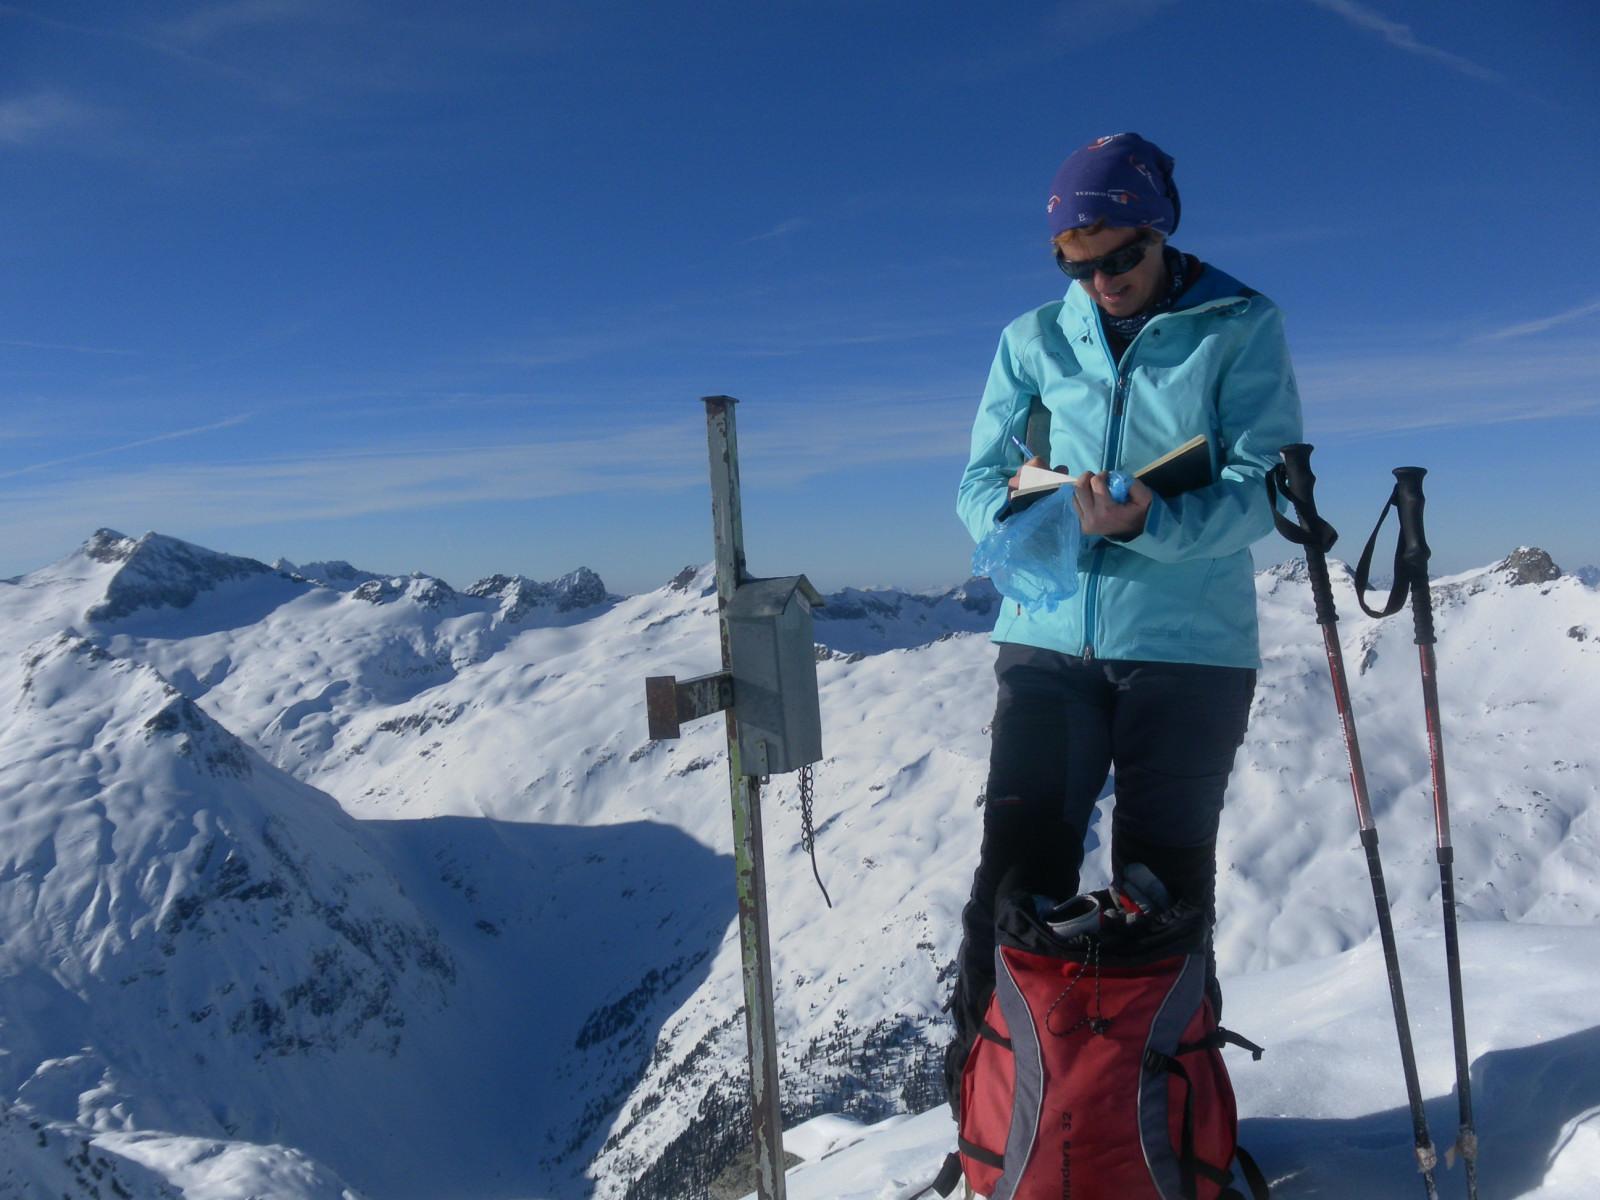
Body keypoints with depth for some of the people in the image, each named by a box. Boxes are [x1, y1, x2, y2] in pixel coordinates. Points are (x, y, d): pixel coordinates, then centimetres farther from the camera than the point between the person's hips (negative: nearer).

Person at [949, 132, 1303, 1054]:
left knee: (1162, 889, 6)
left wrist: (1146, 524, -27)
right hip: (1049, 640, 2)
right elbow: (980, 480, 9)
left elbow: (1263, 485, -9)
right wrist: (1022, 513, -15)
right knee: (1016, 874, 1)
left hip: (1189, 645, -2)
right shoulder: (1035, 339, 8)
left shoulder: (1242, 327, 0)